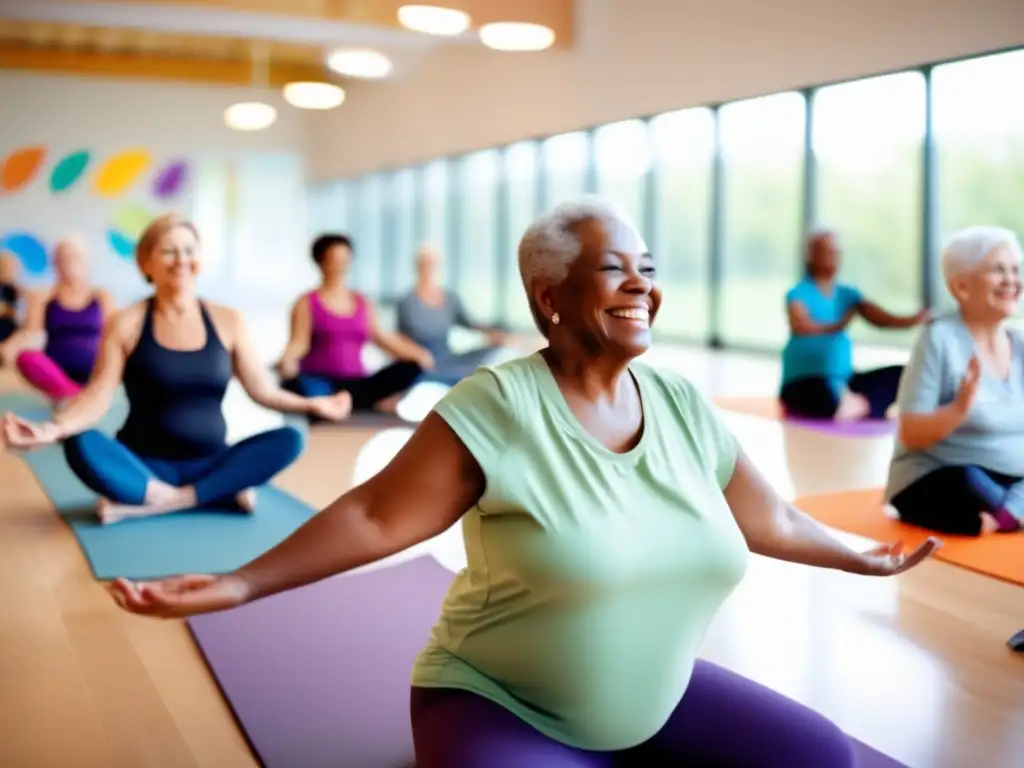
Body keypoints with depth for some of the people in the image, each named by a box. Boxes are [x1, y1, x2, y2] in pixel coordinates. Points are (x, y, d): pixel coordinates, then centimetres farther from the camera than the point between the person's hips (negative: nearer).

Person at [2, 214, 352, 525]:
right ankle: (223, 493, -30)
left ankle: (144, 503, -26)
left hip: (210, 465, 2)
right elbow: (97, 396, -11)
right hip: (144, 467, -2)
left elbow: (264, 391, 6)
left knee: (288, 439, -23)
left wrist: (311, 404, -7)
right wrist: (53, 428, -28)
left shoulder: (227, 321, 4)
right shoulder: (126, 324, -2)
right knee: (81, 446, -31)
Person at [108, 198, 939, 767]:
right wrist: (237, 586, -26)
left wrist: (861, 558, 21)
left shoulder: (683, 406, -2)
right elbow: (376, 516, -20)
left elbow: (766, 518, 11)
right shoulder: (499, 406, -20)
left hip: (658, 698, 6)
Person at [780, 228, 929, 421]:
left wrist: (913, 320, -19)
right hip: (805, 382, -6)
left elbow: (878, 317, -1)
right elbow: (801, 326, -22)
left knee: (898, 375, -8)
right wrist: (839, 325, -12)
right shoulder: (798, 294, -3)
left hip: (845, 381, 6)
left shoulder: (848, 294, 13)